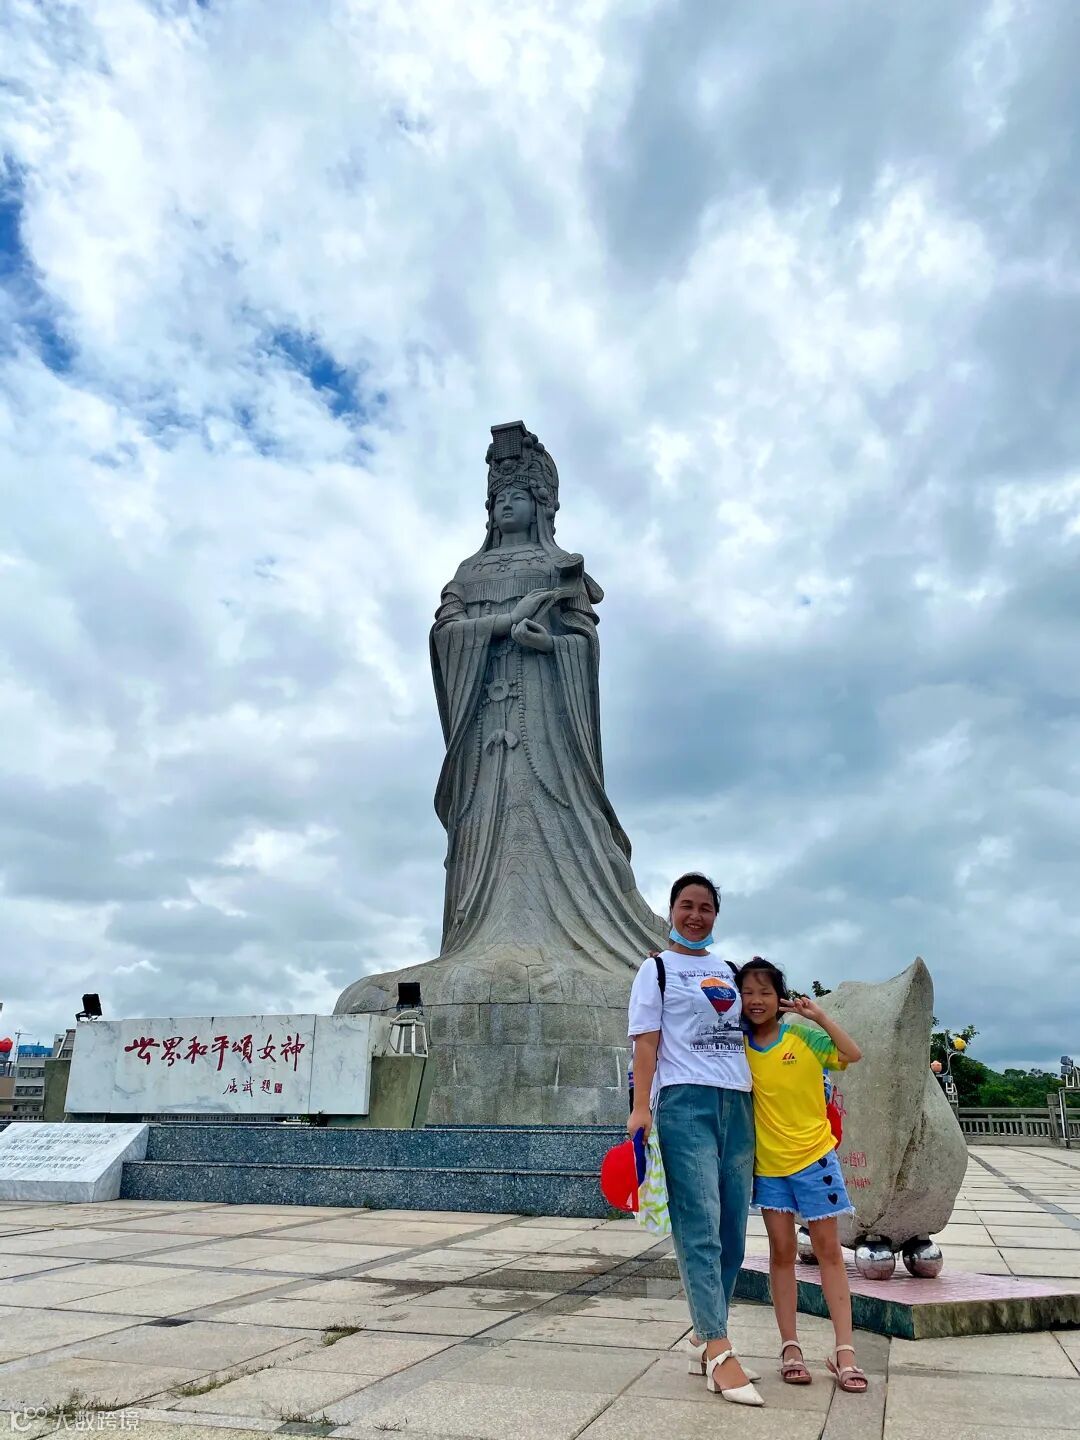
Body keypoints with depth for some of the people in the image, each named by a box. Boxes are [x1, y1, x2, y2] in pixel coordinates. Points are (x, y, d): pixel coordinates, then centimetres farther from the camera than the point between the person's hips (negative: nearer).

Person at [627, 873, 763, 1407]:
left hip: (738, 1102, 6)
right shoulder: (657, 968, 3)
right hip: (684, 1101, -6)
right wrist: (641, 1107, -12)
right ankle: (719, 1350, -8)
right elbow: (646, 1041, -4)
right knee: (699, 1226, -10)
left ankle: (703, 1338, 16)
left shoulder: (728, 971, 18)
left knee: (732, 1230, 6)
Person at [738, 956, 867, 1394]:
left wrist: (819, 1016, -21)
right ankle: (790, 1347, 15)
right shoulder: (738, 1044, -3)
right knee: (781, 1251, 7)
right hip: (767, 1163, 2)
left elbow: (853, 1055, -16)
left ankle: (844, 1350, 8)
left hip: (813, 1157, -2)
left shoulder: (803, 1036, -9)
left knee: (828, 1249, 3)